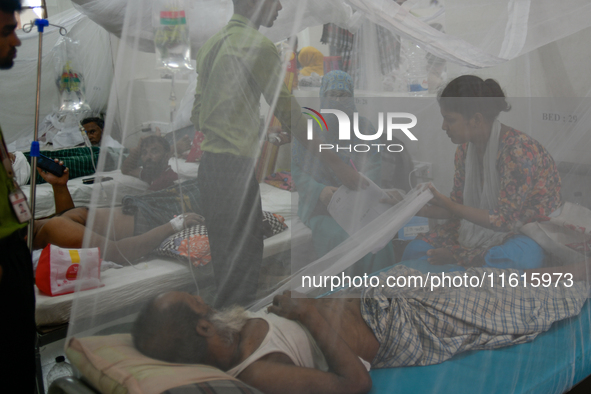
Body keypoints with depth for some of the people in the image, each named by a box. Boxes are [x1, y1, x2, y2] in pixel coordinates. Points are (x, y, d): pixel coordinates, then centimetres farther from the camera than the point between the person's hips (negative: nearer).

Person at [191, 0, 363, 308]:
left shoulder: (210, 45, 18)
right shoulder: (256, 44, -9)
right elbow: (287, 113, -14)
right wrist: (337, 164, -12)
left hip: (209, 163, 9)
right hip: (235, 166, -9)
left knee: (225, 260, 15)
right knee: (243, 263, -5)